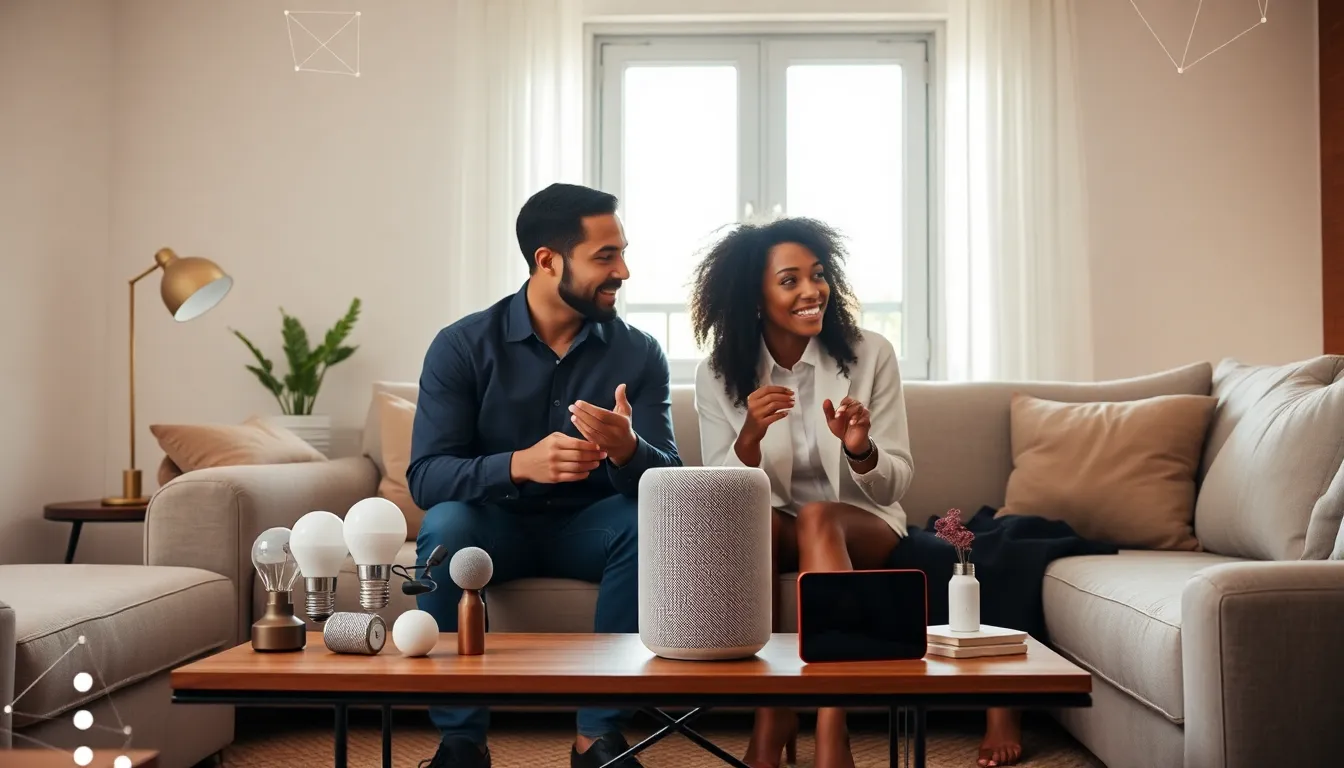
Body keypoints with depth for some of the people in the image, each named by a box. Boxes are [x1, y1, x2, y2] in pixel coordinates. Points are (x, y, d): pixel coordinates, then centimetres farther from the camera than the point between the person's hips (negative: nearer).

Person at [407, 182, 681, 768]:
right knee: (445, 526, -32)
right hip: (495, 523, -1)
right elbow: (425, 478, -20)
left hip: (588, 525, 1)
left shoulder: (639, 354, -7)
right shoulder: (462, 346, -11)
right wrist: (519, 464, -40)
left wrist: (628, 450, -39)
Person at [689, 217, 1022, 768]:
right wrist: (750, 437, -26)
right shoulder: (719, 375, -4)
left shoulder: (870, 355, -7)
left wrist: (861, 450, -28)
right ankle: (771, 717, -28)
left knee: (817, 517, -34)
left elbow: (895, 484, -6)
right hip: (770, 533, 1)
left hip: (863, 527, -1)